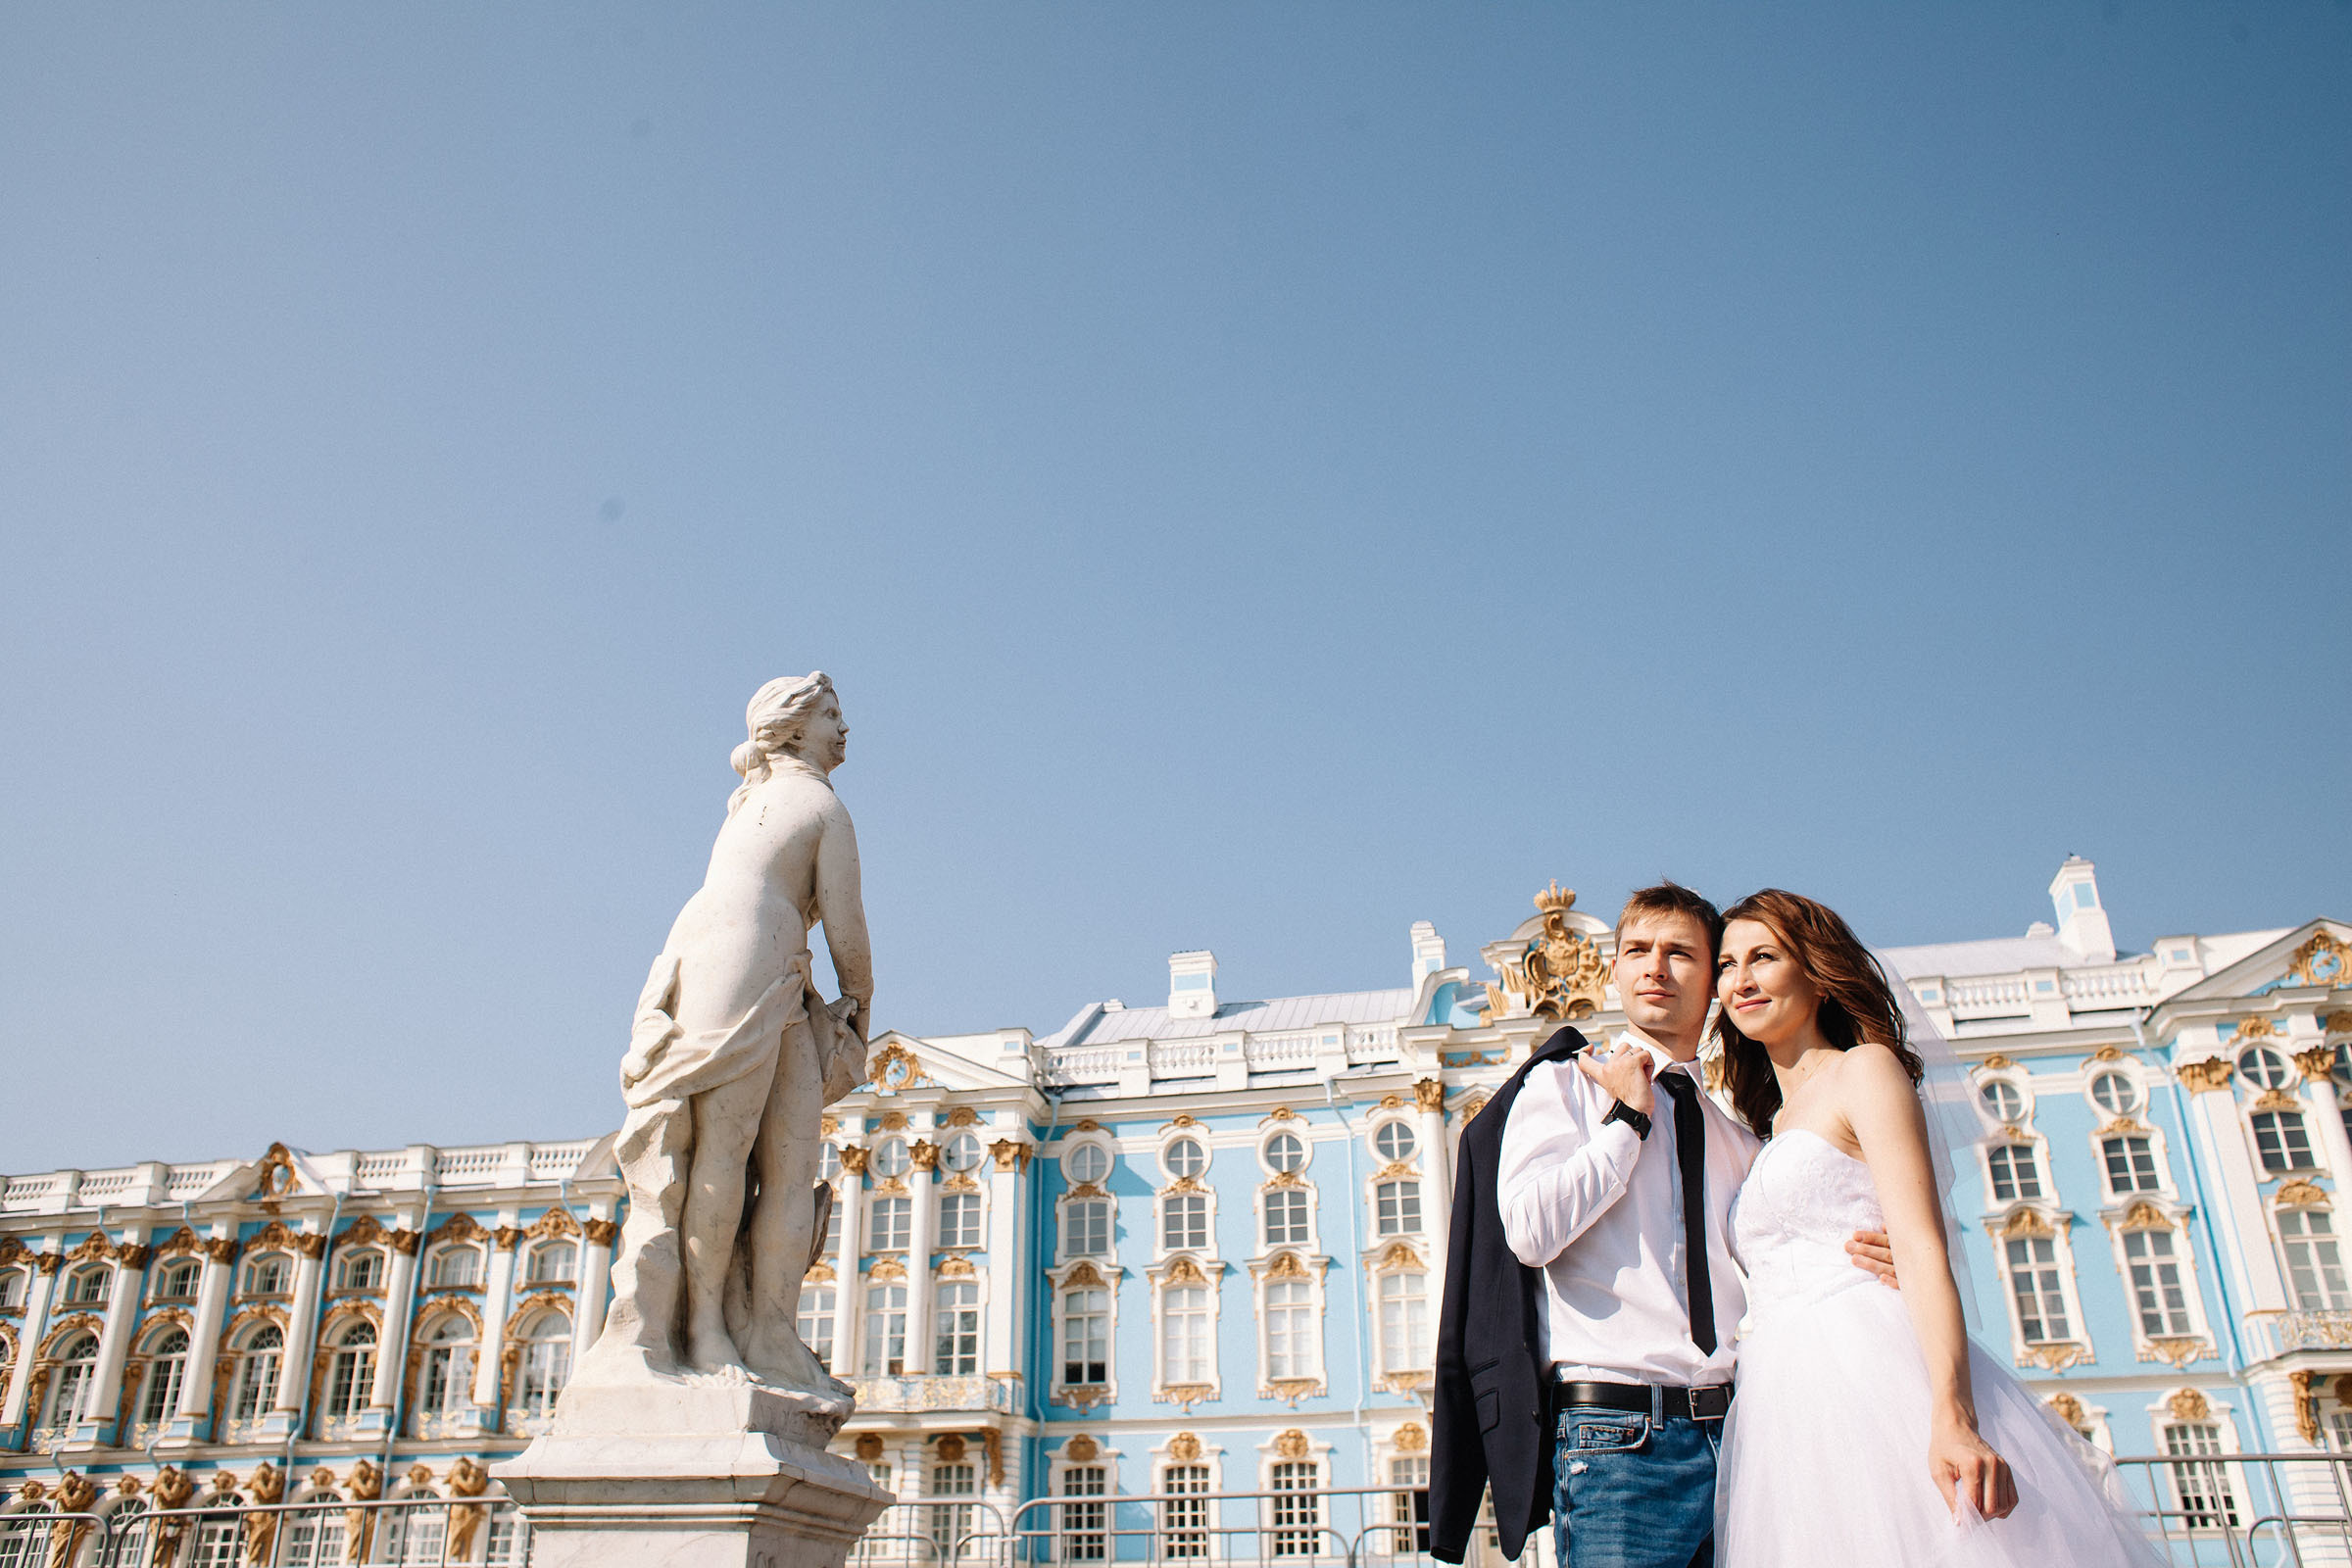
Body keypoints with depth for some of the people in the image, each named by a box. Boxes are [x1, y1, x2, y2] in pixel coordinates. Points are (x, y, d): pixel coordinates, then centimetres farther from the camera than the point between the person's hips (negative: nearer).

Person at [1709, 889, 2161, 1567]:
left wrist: (1952, 1418, -24)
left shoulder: (1864, 1069, 2)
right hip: (1791, 1418, 7)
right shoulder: (1772, 1124, 25)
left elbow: (1924, 1250, -12)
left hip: (1869, 1377, -7)